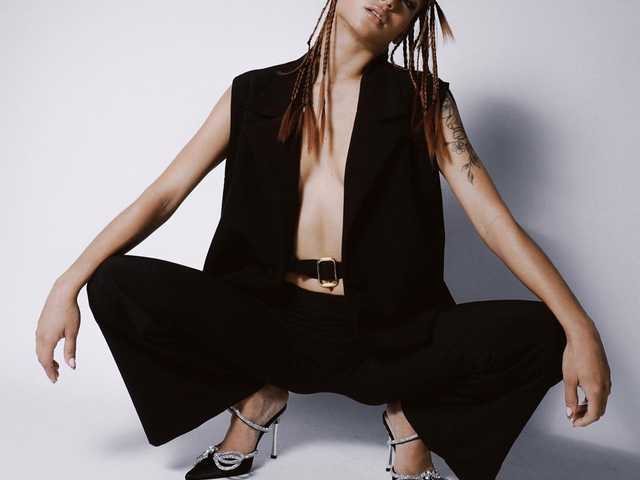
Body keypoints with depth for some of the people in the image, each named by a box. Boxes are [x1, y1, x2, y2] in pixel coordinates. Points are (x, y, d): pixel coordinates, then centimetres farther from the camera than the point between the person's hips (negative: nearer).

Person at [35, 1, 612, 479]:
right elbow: (163, 195, 2)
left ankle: (411, 412, 6)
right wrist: (69, 284, -9)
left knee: (539, 335, -25)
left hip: (383, 334, -1)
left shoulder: (424, 103, 1)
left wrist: (580, 329, -19)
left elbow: (494, 218, -7)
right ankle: (256, 397, 6)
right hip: (274, 321, 2)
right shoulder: (256, 94, 4)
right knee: (118, 285, -17)